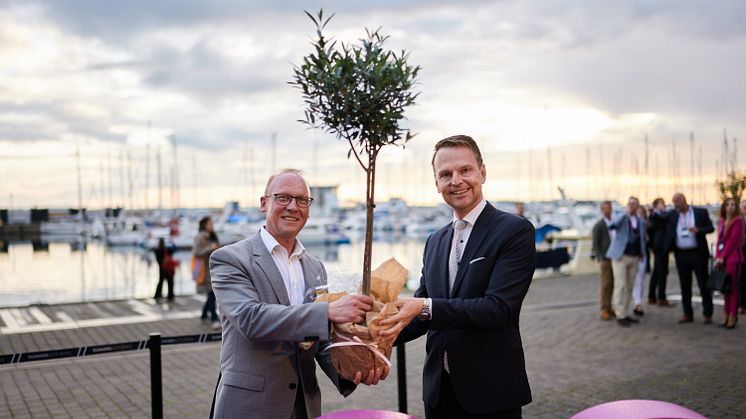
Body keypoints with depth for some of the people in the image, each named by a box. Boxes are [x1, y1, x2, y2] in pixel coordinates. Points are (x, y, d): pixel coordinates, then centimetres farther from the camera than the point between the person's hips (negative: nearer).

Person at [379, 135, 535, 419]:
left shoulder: (516, 231, -10)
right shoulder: (435, 242, 10)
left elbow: (498, 308, -20)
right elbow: (420, 312, 10)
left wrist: (427, 307, -28)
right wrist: (382, 336, -8)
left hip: (491, 394, -5)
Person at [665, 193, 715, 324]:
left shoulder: (701, 212, -1)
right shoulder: (672, 215, 6)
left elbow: (711, 228, -1)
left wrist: (698, 230, -18)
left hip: (698, 253, -3)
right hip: (681, 254, 3)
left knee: (703, 284, 2)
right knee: (685, 286, 8)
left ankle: (708, 314, 10)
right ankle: (687, 314, 16)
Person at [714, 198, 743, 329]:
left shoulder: (738, 221, -5)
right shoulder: (721, 222, 14)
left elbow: (733, 240, -10)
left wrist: (723, 257, -11)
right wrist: (717, 257, 3)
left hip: (733, 258, -6)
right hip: (722, 258, 6)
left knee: (733, 287, -3)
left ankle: (733, 317, 1)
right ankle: (726, 316, 13)